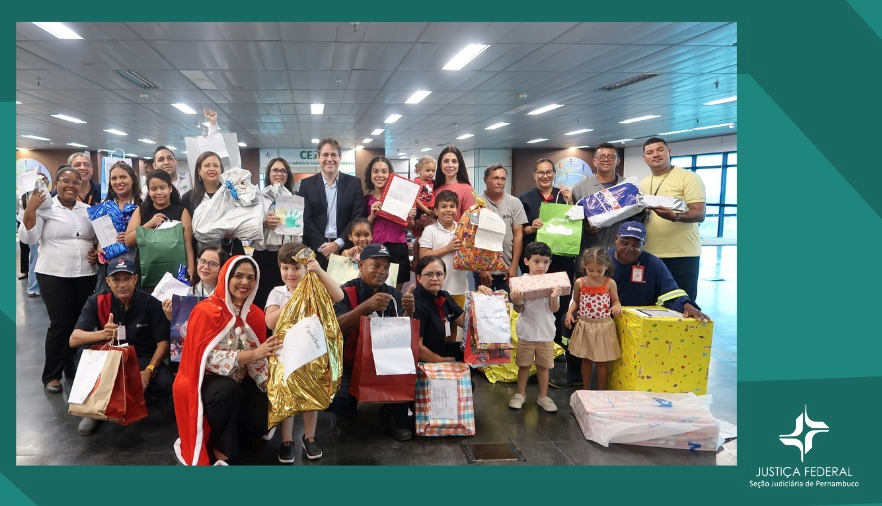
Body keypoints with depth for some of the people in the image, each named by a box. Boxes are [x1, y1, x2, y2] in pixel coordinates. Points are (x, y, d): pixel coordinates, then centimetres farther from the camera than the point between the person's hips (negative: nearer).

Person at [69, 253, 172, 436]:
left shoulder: (151, 304, -14)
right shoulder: (96, 302, -12)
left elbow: (163, 343, -13)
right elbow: (73, 340, -22)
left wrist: (148, 371, -29)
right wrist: (101, 334, -43)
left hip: (142, 359, -1)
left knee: (165, 385, -30)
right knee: (86, 349, -30)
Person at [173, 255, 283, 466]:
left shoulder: (255, 314, 1)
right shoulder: (206, 311, -16)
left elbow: (255, 361, 1)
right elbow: (210, 358, -26)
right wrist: (254, 353, -35)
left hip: (238, 383, 5)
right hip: (204, 383, -5)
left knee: (265, 414, -17)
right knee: (229, 390, -35)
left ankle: (221, 438, 12)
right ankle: (220, 450, -12)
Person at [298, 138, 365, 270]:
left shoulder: (354, 183, 6)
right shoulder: (307, 184, 6)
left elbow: (358, 218, 0)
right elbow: (305, 219, 0)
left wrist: (338, 243, -10)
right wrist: (322, 245, -11)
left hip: (345, 249, 0)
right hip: (316, 250, 0)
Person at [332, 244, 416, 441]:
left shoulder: (394, 295, 4)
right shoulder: (346, 292, -7)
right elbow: (338, 327, -24)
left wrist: (408, 311, -28)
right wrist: (366, 306, -39)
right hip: (350, 362, -2)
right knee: (337, 400, -27)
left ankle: (395, 417, 1)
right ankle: (348, 407, 13)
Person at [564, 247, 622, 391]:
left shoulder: (610, 283, -6)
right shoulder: (579, 283, -3)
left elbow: (615, 301, 7)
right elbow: (575, 301, 10)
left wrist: (617, 306, -15)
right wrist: (569, 313, -6)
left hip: (603, 327, -2)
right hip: (584, 326, 2)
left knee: (602, 361, 8)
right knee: (586, 359, 15)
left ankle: (601, 391, 24)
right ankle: (585, 389, 30)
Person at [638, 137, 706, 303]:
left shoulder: (689, 178, -4)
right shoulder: (643, 184, 15)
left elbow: (699, 214, -14)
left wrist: (674, 216, -32)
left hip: (682, 255, -6)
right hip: (649, 255, 6)